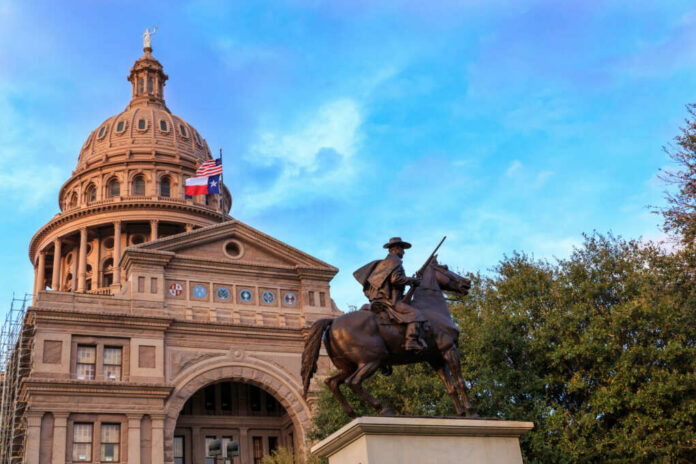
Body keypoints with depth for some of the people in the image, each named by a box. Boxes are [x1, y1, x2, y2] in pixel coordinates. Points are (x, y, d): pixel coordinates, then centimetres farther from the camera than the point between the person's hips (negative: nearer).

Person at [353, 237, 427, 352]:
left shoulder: (380, 263, 25)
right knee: (415, 314, -19)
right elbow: (396, 278, -20)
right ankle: (412, 341, -36)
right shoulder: (395, 260, -2)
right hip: (390, 300, -10)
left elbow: (358, 274, 25)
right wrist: (412, 280, -6)